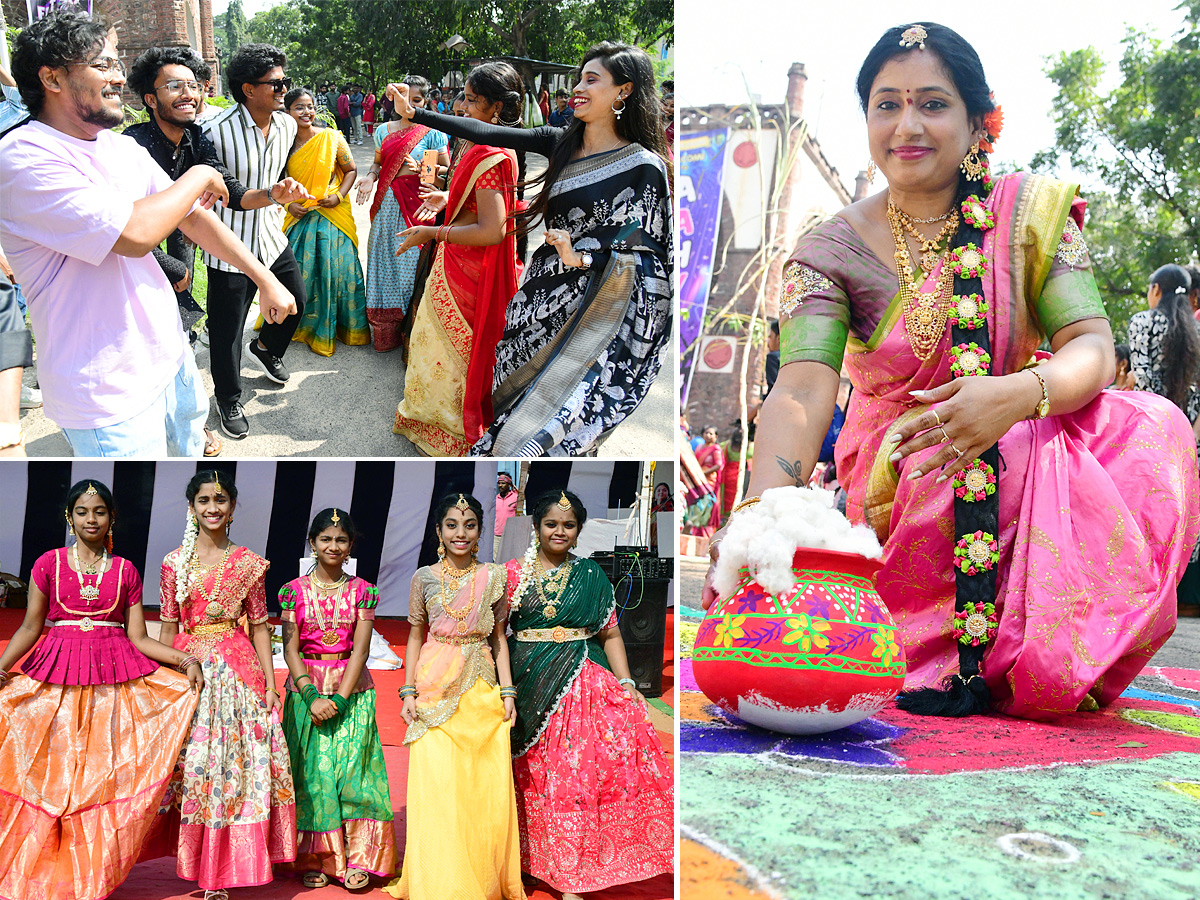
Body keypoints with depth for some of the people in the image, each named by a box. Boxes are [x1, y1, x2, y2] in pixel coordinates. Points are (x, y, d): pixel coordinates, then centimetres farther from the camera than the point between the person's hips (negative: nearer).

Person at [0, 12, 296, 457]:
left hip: (170, 354, 8)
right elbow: (134, 234, -29)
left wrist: (266, 279, 5)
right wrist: (199, 177, -13)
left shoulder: (124, 149, 8)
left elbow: (193, 217, 12)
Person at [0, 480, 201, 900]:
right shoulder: (49, 563, 6)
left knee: (104, 774, -1)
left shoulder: (126, 571, 7)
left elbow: (138, 637, 4)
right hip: (57, 677, 0)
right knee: (55, 771, -1)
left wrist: (186, 660, -7)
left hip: (115, 676, 0)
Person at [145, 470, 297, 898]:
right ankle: (195, 862, 20)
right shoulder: (174, 562, 5)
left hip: (238, 669, -1)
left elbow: (259, 625, 4)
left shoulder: (248, 563, 3)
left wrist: (270, 684, -1)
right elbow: (168, 628, 8)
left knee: (235, 762, 0)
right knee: (190, 764, 4)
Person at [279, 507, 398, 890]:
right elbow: (290, 648, -3)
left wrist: (340, 699, -14)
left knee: (351, 768, -5)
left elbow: (360, 650, -4)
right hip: (305, 689, 0)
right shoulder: (294, 590, 2)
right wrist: (312, 696, -14)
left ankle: (357, 858, 5)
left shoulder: (363, 591, 2)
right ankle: (316, 859, 13)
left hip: (352, 691, 0)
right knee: (311, 771, 1)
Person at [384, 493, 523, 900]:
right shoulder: (425, 578, 3)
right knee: (436, 785, -4)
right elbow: (415, 637, 8)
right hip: (436, 689, -1)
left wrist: (508, 692, 3)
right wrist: (409, 691, 0)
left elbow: (499, 639, 9)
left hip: (482, 691, 1)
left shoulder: (492, 577, 5)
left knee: (487, 786, 1)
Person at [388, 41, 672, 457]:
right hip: (546, 290, 7)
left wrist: (582, 258, -24)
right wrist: (414, 114, 3)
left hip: (593, 307, -6)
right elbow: (486, 134, 4)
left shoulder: (644, 167, -12)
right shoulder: (561, 143, 5)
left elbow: (644, 248, -11)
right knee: (517, 388, 13)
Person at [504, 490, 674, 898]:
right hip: (530, 683, 0)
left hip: (582, 681, 0)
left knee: (575, 773, -5)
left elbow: (610, 633, 6)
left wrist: (626, 683, -4)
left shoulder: (591, 575, 7)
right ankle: (533, 856, 26)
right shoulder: (514, 573, 4)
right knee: (535, 774, 7)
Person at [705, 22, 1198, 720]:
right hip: (895, 475, -2)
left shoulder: (1032, 212, -2)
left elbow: (1092, 347, -11)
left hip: (1021, 451, 3)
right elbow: (803, 390, -22)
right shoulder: (832, 250, -7)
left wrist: (1019, 394, -35)